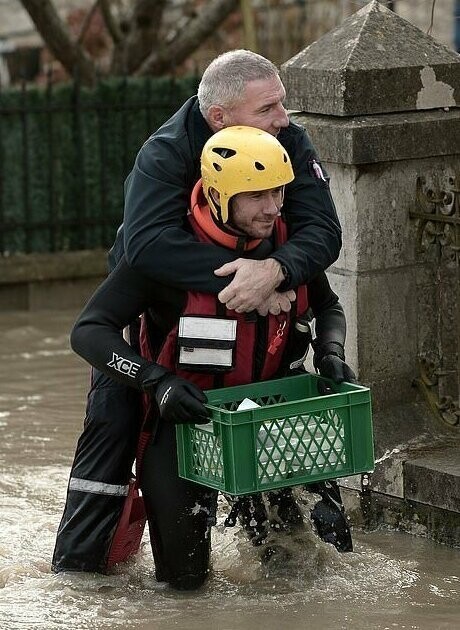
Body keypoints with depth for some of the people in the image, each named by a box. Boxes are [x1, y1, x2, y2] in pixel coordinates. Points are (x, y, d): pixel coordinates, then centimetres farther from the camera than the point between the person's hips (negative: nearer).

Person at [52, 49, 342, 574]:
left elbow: (323, 229, -28)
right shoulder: (166, 153, -30)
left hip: (246, 313, 4)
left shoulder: (290, 144, -18)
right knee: (114, 417, -12)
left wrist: (274, 270, -49)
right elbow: (146, 244, -47)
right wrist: (234, 275, -53)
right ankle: (76, 561, -3)